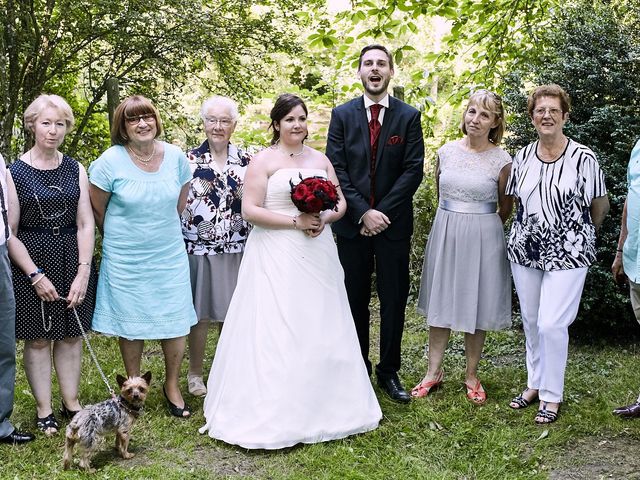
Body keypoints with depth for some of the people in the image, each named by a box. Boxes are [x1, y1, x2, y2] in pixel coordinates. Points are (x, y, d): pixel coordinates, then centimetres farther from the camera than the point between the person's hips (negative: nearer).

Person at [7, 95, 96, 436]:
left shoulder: (76, 170, 5)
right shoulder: (14, 173, -4)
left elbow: (86, 224, 0)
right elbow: (9, 233, -6)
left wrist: (83, 272, -9)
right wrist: (36, 275, -11)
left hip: (72, 260, 3)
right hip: (31, 261, -3)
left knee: (71, 334, 9)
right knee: (37, 338, 5)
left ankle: (70, 401, 23)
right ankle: (43, 410, 16)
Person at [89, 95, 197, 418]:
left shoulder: (175, 157, -3)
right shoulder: (111, 161, -11)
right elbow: (97, 210, -1)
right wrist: (121, 238, 9)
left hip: (169, 254, 2)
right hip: (125, 259, -2)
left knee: (176, 320, 5)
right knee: (131, 323, 9)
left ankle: (172, 385, 24)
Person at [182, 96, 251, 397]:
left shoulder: (246, 161, 5)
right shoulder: (189, 160, -1)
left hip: (237, 250, 2)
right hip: (199, 249, -2)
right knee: (200, 314, 6)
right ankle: (195, 373, 21)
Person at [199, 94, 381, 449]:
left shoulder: (320, 159, 13)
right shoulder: (264, 161, -3)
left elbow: (340, 202, 13)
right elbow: (250, 210, -10)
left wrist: (325, 218, -9)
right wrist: (295, 222, -17)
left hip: (318, 254, 5)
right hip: (277, 256, -5)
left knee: (320, 329, 9)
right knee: (277, 330, -5)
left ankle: (322, 406, 23)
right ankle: (275, 414, 4)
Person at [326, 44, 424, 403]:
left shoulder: (409, 116, 1)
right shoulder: (342, 114, 3)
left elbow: (413, 170, -5)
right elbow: (336, 169, -3)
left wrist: (382, 212, -13)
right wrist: (363, 212, -13)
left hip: (393, 222, 0)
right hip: (352, 222, 1)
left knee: (394, 300, 6)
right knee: (355, 300, 9)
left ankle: (389, 372, 18)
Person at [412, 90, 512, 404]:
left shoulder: (501, 160, -8)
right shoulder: (446, 152, 1)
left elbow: (505, 208, 5)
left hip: (481, 238, -3)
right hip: (445, 234, 3)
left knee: (475, 306, 7)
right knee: (439, 301, 9)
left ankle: (471, 376, 22)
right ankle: (434, 371, 21)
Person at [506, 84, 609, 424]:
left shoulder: (583, 159, -9)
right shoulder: (522, 158, 4)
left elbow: (600, 205, 2)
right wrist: (532, 228, 14)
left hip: (567, 253, -4)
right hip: (525, 251, 5)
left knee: (552, 324, -9)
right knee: (531, 322, 12)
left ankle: (552, 396, 7)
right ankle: (535, 384, 29)